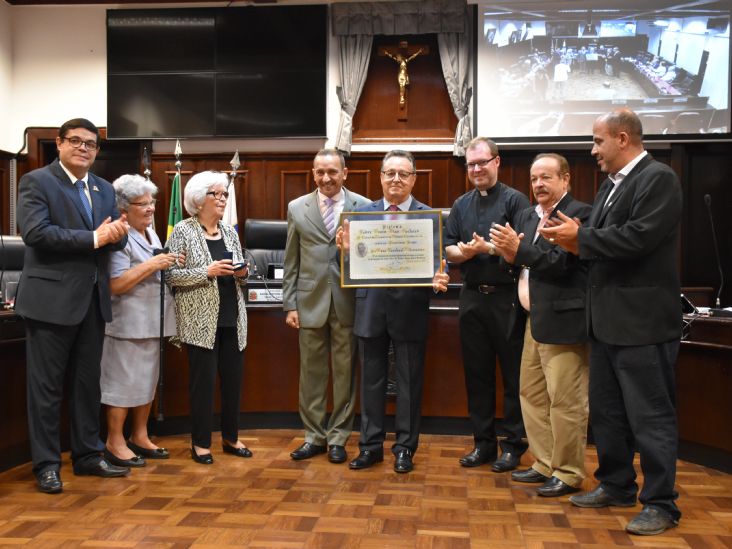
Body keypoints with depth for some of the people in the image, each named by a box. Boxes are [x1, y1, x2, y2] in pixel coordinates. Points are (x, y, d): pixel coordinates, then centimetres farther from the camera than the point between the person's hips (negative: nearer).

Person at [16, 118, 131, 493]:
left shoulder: (104, 189, 14)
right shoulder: (36, 182, -5)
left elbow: (114, 238, 11)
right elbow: (35, 232, -19)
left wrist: (117, 233, -13)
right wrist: (93, 238, -20)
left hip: (93, 300, 6)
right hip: (52, 299, -6)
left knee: (88, 383, 14)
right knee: (47, 386, 3)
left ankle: (87, 455, 26)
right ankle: (46, 464, 15)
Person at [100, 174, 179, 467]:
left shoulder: (151, 234, 14)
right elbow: (116, 285, -20)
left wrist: (170, 264, 5)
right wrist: (152, 264, -21)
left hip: (152, 321, 9)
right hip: (128, 323, -9)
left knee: (147, 380, 14)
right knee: (124, 381, -2)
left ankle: (140, 437, 26)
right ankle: (115, 443, 10)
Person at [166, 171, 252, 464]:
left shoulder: (230, 231, 11)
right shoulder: (183, 231, -5)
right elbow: (171, 275, -11)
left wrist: (242, 273, -5)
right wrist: (207, 271, -20)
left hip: (232, 318, 5)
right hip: (201, 320, -5)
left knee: (233, 378, 9)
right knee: (203, 380, 1)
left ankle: (230, 437, 25)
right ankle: (200, 442, 16)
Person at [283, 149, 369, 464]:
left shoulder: (363, 207, 0)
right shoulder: (297, 208, 6)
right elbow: (291, 262, 7)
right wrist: (290, 305, 3)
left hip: (348, 302, -1)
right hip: (310, 302, 2)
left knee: (345, 374, 7)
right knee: (311, 374, 9)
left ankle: (338, 438, 21)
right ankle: (314, 436, 23)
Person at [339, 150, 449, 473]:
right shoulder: (363, 213, 6)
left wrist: (439, 279, -28)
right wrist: (346, 247, -19)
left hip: (410, 310, -2)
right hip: (371, 309, 2)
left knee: (409, 382, 9)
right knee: (371, 380, 12)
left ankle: (405, 447, 24)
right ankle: (370, 445, 26)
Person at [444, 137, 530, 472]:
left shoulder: (514, 200, -3)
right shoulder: (461, 205, 14)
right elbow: (448, 249, 9)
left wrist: (488, 248, -18)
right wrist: (463, 252, -11)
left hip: (506, 297, -5)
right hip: (472, 297, 5)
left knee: (513, 374, 3)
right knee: (476, 373, 11)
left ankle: (513, 444, 16)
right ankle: (483, 442, 23)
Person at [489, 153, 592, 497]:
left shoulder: (579, 214, -10)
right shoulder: (526, 216, 14)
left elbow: (560, 263, -19)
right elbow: (517, 262, 11)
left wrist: (519, 249, -20)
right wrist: (510, 255, -11)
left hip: (562, 321, -8)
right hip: (534, 320, 9)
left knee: (565, 402, 0)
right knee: (531, 395, 15)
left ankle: (568, 474, 14)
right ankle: (545, 465, 29)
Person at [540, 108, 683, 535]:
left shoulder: (658, 178, -12)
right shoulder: (612, 184, 16)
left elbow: (637, 238, -24)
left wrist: (581, 237, -14)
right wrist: (578, 242, -5)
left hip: (642, 320, -10)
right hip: (608, 319, 10)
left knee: (650, 415, 0)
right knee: (606, 411, 17)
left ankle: (661, 504, 13)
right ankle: (617, 485, 32)